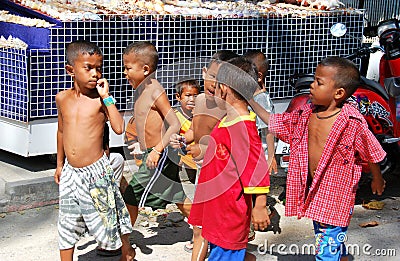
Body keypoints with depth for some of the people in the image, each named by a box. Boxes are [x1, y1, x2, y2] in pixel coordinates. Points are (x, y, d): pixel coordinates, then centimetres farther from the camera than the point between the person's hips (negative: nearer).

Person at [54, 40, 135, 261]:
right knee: (67, 224, 12)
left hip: (96, 170, -4)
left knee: (109, 217, 10)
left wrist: (106, 97, -21)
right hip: (70, 172, 4)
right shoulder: (62, 98, 3)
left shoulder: (100, 99, -9)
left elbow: (119, 128, -22)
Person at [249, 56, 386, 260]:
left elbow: (372, 153, -5)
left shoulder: (353, 123, -18)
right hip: (314, 193, 6)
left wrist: (377, 179, 8)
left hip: (336, 197, -6)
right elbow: (274, 122, 13)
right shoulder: (305, 114, 0)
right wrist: (251, 102, 9)